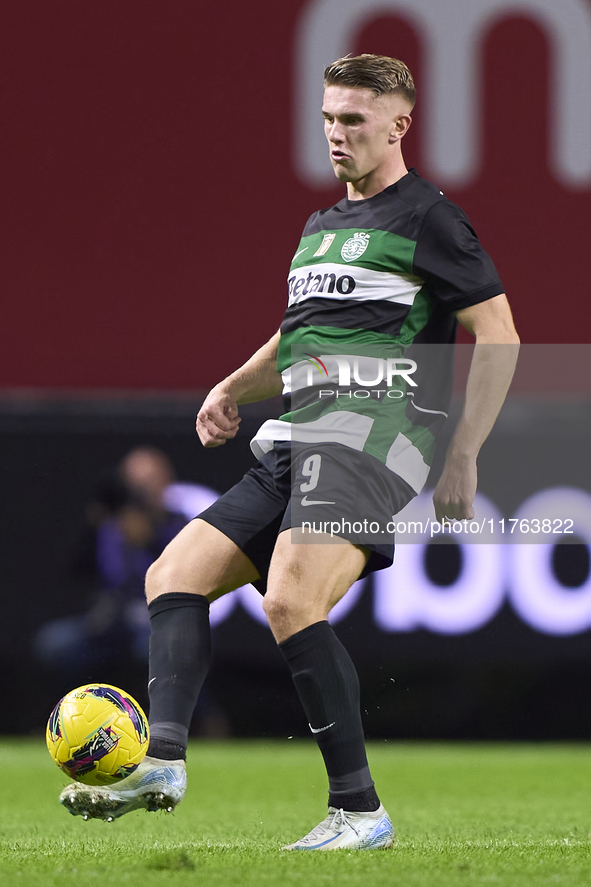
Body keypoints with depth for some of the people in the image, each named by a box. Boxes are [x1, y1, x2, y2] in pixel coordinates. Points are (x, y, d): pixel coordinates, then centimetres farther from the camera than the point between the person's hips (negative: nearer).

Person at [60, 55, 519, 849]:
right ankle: (163, 759, -20)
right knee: (175, 574, -4)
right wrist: (234, 389, 17)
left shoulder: (427, 219, -1)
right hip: (299, 442, 9)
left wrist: (464, 456, -10)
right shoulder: (321, 227, 24)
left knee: (290, 602, -26)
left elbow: (499, 338, -5)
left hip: (371, 432, -9)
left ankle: (358, 810, -20)